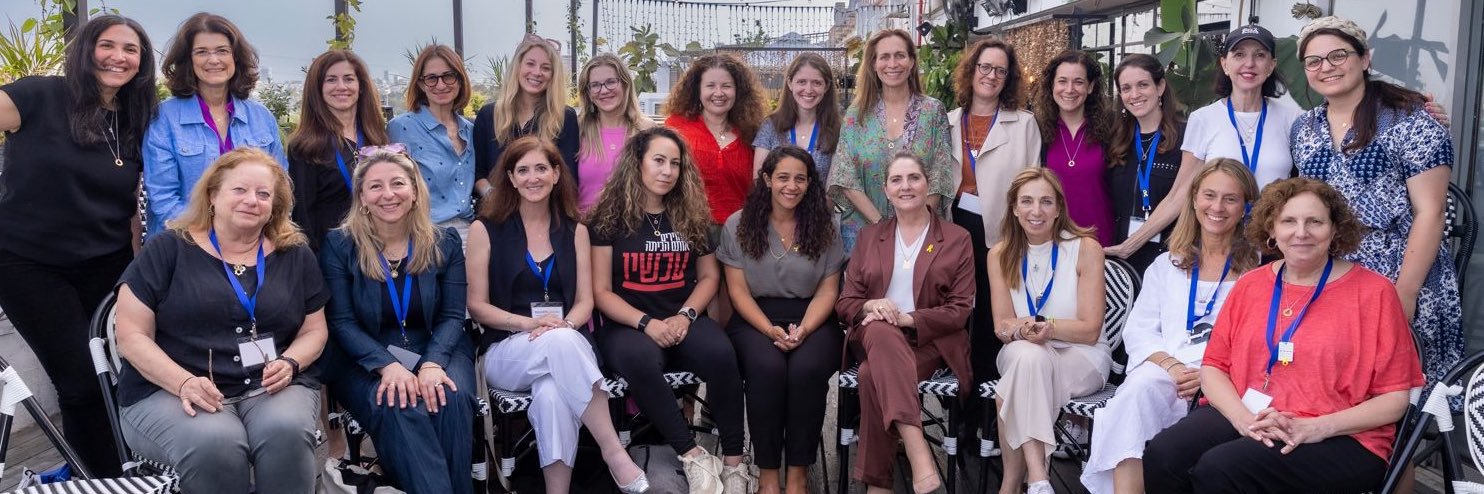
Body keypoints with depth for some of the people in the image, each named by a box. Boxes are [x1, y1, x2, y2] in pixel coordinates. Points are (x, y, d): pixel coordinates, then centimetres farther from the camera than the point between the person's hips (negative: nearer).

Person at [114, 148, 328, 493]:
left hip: (271, 387, 2)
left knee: (286, 434, -33)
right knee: (215, 445, -34)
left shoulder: (295, 255, 12)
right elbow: (132, 336, 0)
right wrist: (184, 382, -17)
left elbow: (314, 329, 15)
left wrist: (289, 363, -8)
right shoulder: (168, 249, 3)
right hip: (168, 389, -2)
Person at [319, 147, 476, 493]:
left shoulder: (444, 243, 4)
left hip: (437, 351, 2)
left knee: (452, 399, -31)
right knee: (398, 409, -33)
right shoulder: (339, 246, 0)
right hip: (366, 360, -1)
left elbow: (452, 316, 0)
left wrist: (433, 364, -21)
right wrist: (387, 365, -23)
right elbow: (341, 322, -6)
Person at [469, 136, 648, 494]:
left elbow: (585, 302, 8)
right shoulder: (486, 229, 4)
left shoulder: (575, 231, 13)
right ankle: (614, 453, -35)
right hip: (507, 351, -2)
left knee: (553, 396, -37)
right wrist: (530, 323, -16)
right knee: (562, 342, -38)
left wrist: (563, 325, -16)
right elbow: (477, 306, 1)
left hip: (566, 342, 2)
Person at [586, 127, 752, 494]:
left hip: (683, 320, 3)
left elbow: (709, 276, 12)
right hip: (628, 324, -3)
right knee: (640, 360, -38)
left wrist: (685, 315, -8)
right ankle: (692, 455, -25)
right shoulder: (609, 218, -1)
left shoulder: (691, 215, 9)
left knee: (721, 353, -30)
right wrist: (647, 322, -18)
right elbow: (601, 291, -4)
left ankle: (734, 461, -19)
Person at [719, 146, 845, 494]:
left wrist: (803, 330, -15)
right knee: (767, 368, -33)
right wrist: (771, 330, -15)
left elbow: (827, 291, 3)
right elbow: (738, 290, 0)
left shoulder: (823, 226, 6)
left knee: (807, 369, -32)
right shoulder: (738, 225, 3)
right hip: (755, 319, -1)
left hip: (812, 321, 1)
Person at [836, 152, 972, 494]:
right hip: (875, 338, 2)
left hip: (930, 341, -2)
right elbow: (845, 303, 13)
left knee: (873, 375, -35)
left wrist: (908, 318, -14)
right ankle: (920, 459, -47)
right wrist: (870, 306, -12)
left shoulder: (957, 239, 10)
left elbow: (960, 309, 2)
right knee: (881, 330, -38)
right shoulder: (869, 237, 19)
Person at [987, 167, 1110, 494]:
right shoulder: (1000, 255, 4)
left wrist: (1048, 328, -29)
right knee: (1026, 353, -36)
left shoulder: (1085, 248, -7)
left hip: (1082, 358, -3)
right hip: (1021, 356, 3)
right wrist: (1022, 330, -24)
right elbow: (1002, 326, 0)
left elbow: (1090, 330, -9)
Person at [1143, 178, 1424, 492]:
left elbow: (1395, 398, 0)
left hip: (1339, 440, -4)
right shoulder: (1250, 284, 13)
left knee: (1219, 468, -31)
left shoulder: (1374, 292, 1)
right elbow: (1213, 366, 10)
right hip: (1242, 418, 4)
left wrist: (1316, 428, -14)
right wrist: (1244, 419, -11)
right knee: (1162, 457, -26)